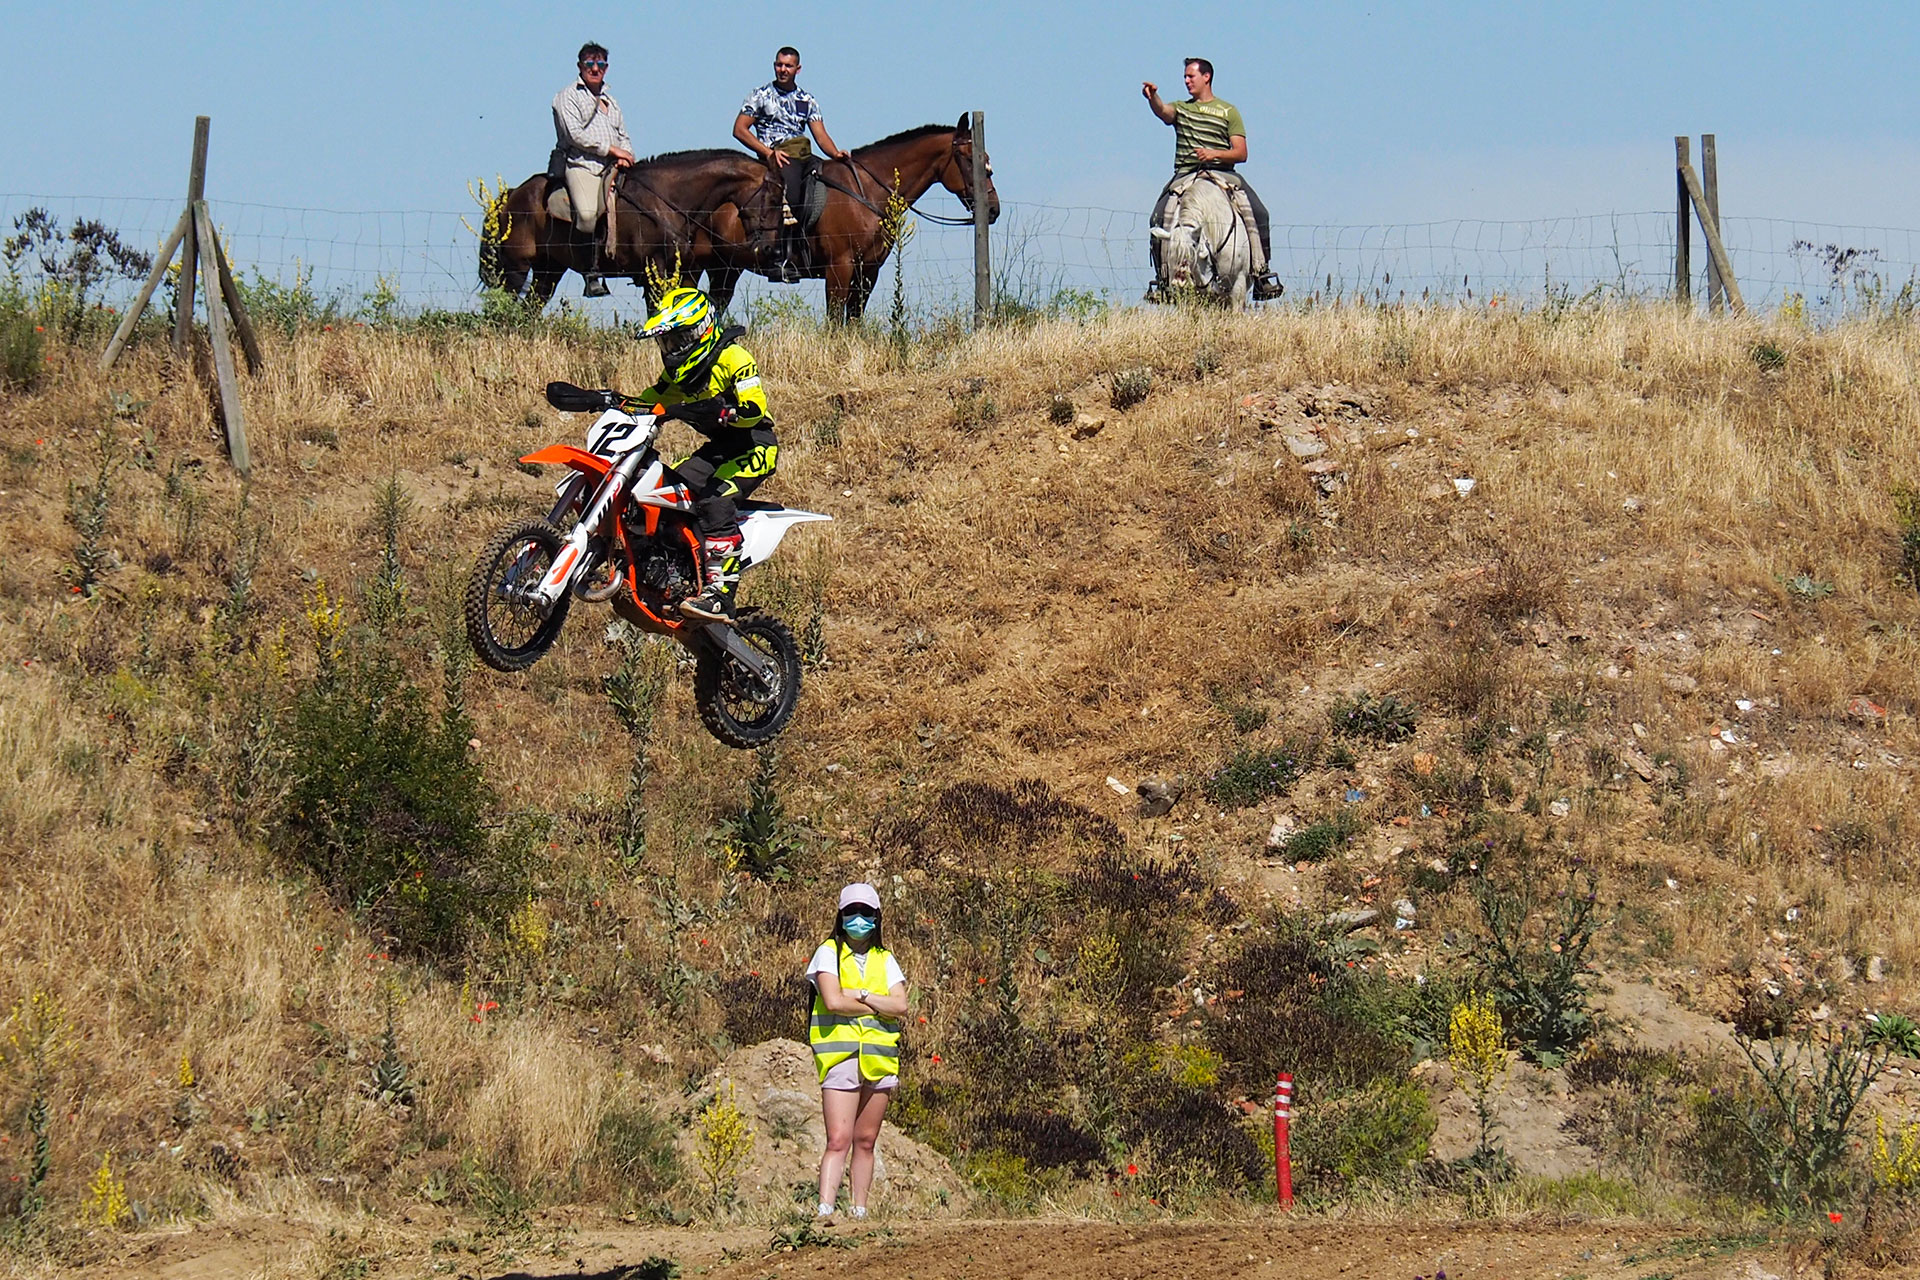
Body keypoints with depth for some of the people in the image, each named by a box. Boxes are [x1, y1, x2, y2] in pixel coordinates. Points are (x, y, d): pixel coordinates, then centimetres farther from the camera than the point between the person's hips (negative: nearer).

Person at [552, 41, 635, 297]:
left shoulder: (611, 103, 27)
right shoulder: (568, 96, 6)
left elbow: (623, 138, 28)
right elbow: (575, 134, -7)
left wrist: (625, 156, 4)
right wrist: (610, 149, -10)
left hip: (611, 169, 7)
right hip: (580, 165, -7)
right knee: (589, 213, -31)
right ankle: (593, 275, -28)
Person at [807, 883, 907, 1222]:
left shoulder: (885, 960, 15)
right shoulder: (829, 953, 4)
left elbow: (900, 1006, 0)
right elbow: (833, 1001, -12)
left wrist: (859, 995, -8)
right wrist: (879, 1007, -5)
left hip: (879, 1059, 4)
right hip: (840, 1055, -4)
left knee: (865, 1142, 6)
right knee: (839, 1140, -15)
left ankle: (860, 1212, 10)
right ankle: (825, 1211, -22)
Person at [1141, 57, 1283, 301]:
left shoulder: (1228, 111, 13)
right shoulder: (1181, 109, 18)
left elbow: (1241, 153, 4)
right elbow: (1163, 111, -7)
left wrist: (1214, 154, -14)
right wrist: (1152, 98, -30)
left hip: (1222, 172, -1)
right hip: (1185, 173, 1)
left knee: (1258, 212, -21)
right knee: (1159, 217, -21)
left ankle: (1262, 271, -15)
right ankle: (1161, 277, -13)